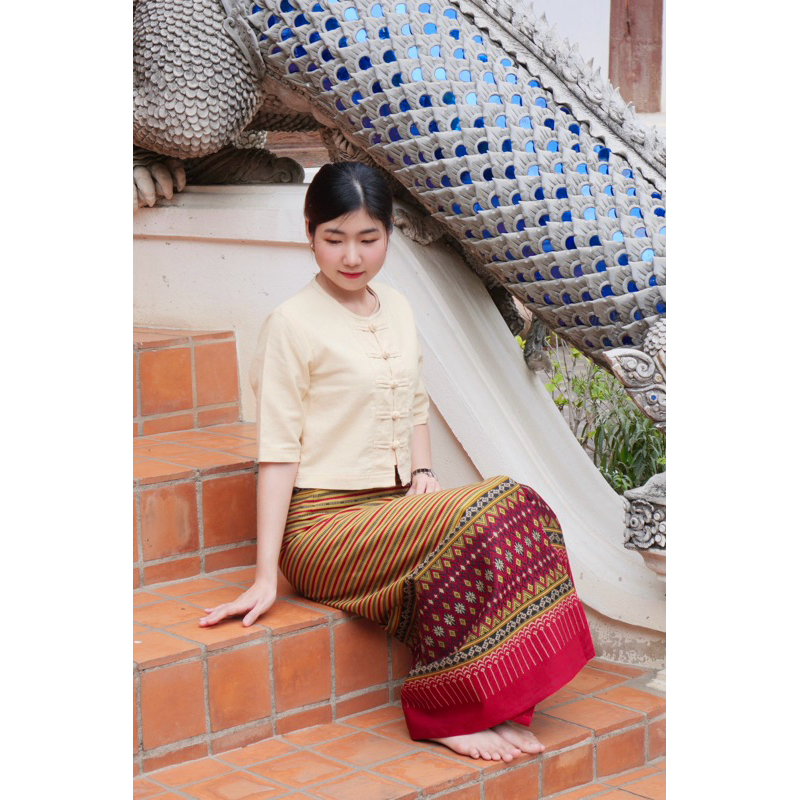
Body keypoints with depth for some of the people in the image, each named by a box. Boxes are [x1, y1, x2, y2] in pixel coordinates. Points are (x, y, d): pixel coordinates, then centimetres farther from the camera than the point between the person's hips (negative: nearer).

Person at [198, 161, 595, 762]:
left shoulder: (398, 310, 14)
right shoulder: (293, 323, -7)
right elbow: (277, 449, -10)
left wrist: (423, 472, 4)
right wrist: (266, 575, -15)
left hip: (393, 509, 7)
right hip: (325, 524, -6)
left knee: (520, 506, -20)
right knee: (478, 520, -28)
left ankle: (500, 705, -15)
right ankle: (450, 712, -16)